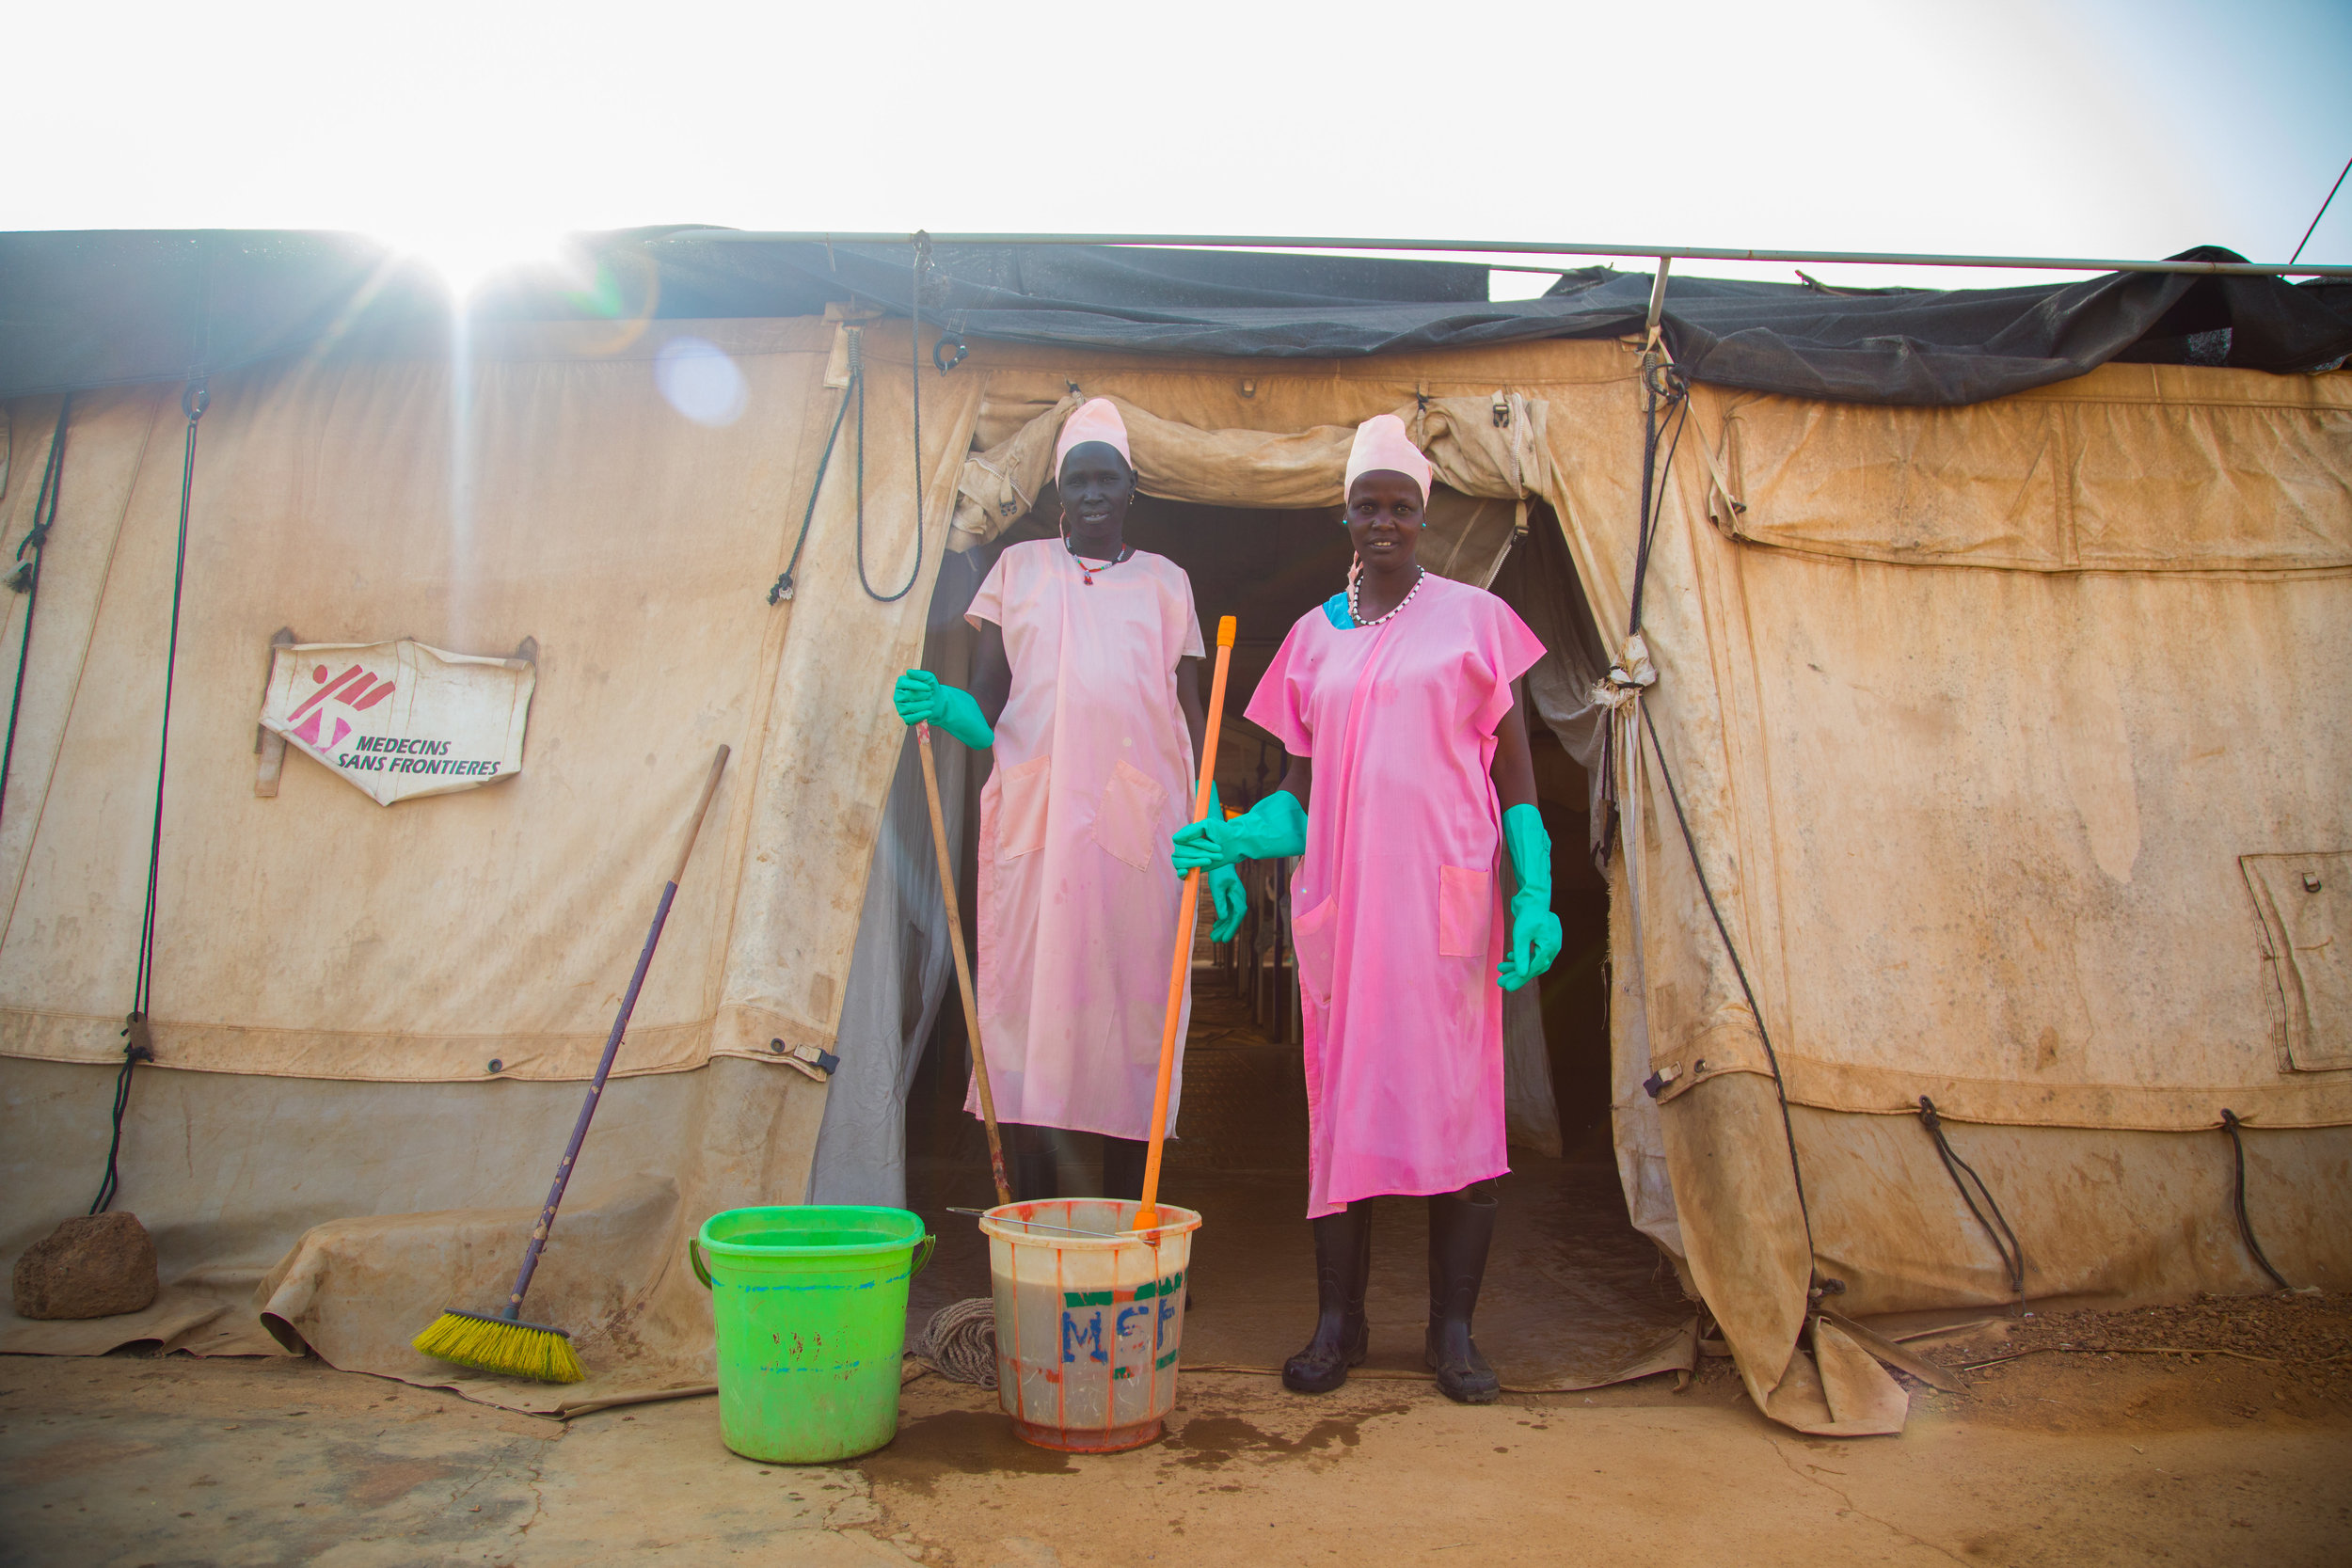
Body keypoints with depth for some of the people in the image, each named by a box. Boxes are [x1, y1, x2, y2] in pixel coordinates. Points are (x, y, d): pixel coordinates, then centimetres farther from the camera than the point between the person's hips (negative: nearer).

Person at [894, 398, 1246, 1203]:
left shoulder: (1166, 582, 15)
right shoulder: (1017, 569, 14)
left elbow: (1192, 725, 12)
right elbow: (985, 710, 10)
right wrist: (938, 705, -13)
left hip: (1139, 832, 0)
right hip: (1033, 826, 0)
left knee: (1131, 1024, 2)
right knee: (1026, 1023, -3)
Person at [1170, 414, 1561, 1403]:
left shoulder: (1473, 618, 6)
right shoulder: (1314, 636, 14)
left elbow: (1513, 769, 4)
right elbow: (1300, 792, 14)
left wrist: (1536, 894, -6)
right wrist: (1230, 838, -4)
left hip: (1449, 899, -2)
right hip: (1340, 901, 2)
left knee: (1457, 1103, -1)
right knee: (1341, 1105, 4)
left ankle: (1453, 1329, 13)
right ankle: (1337, 1321, 16)